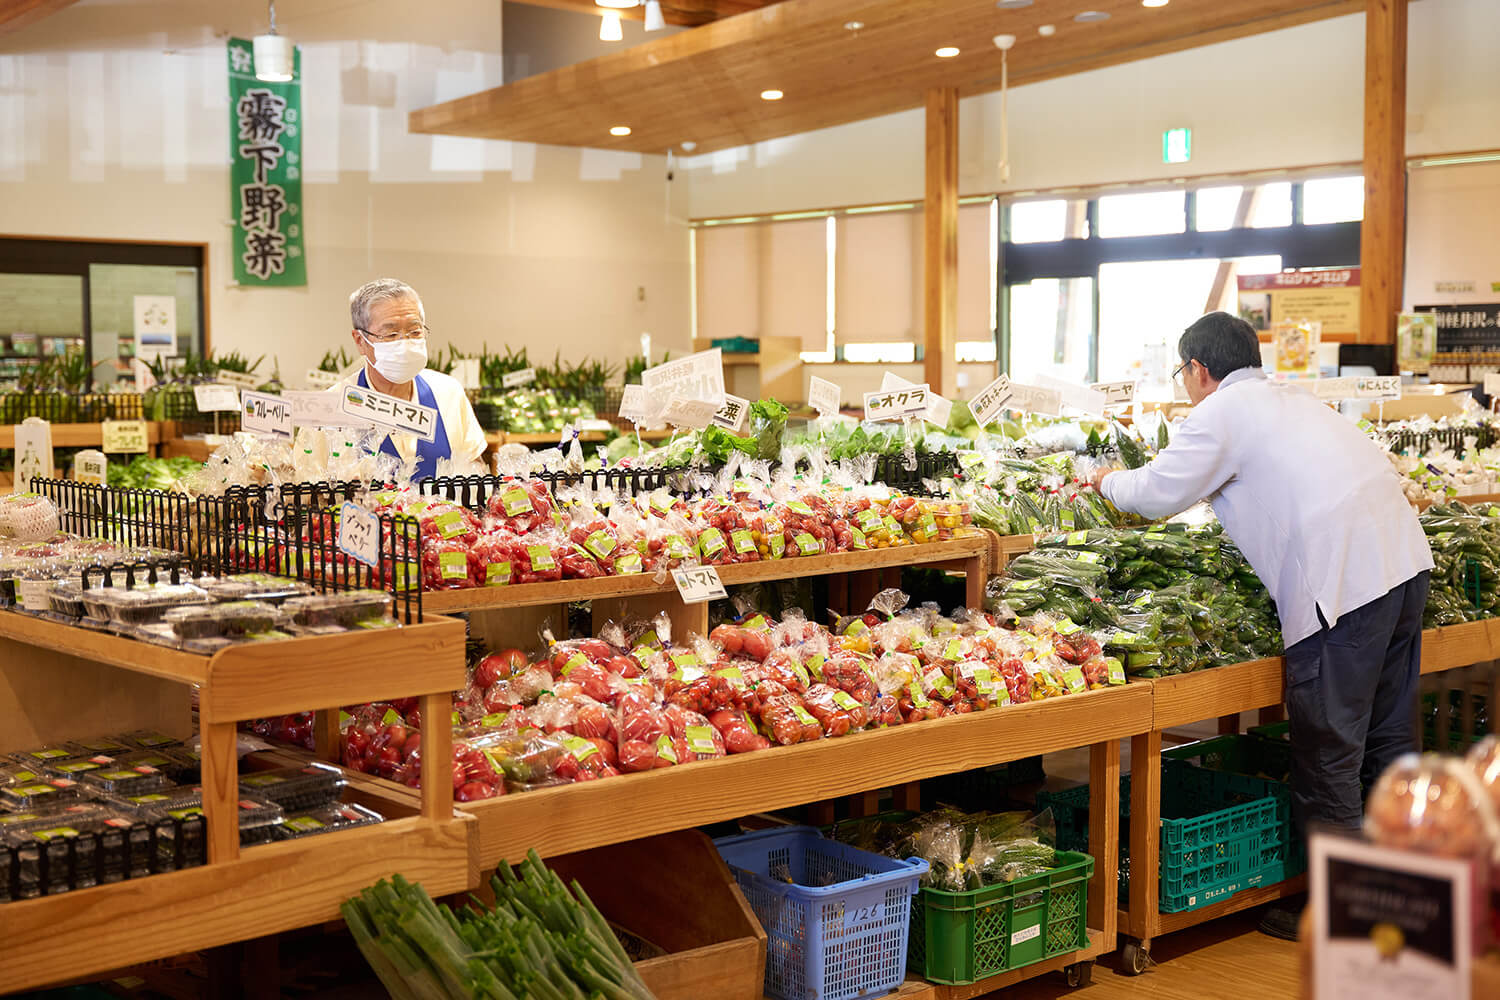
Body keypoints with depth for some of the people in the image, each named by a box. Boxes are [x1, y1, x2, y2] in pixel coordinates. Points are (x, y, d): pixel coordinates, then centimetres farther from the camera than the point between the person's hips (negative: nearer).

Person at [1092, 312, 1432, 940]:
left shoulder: (1221, 411, -2)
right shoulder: (1289, 398, 24)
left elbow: (1159, 494, -1)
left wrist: (1110, 482, 21)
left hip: (1342, 579, -9)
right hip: (1403, 556, 9)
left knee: (1327, 752, 0)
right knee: (1389, 735, 17)